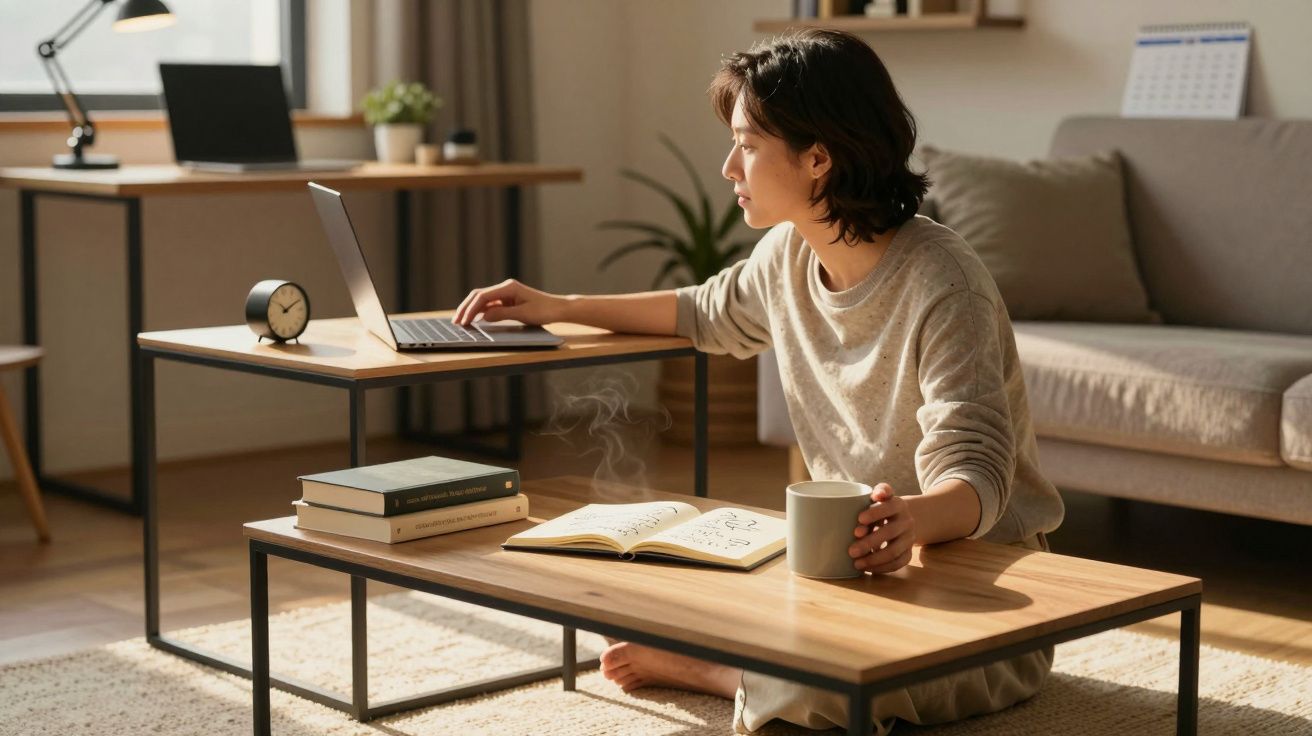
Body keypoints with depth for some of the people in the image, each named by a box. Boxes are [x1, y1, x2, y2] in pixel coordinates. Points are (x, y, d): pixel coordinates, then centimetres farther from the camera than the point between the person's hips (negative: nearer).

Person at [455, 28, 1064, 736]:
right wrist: (555, 307, 20)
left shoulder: (941, 286, -24)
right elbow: (710, 314, 24)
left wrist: (912, 518, -55)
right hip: (870, 549, 6)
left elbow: (974, 479, -31)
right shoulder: (790, 254, 0)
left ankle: (707, 669, -3)